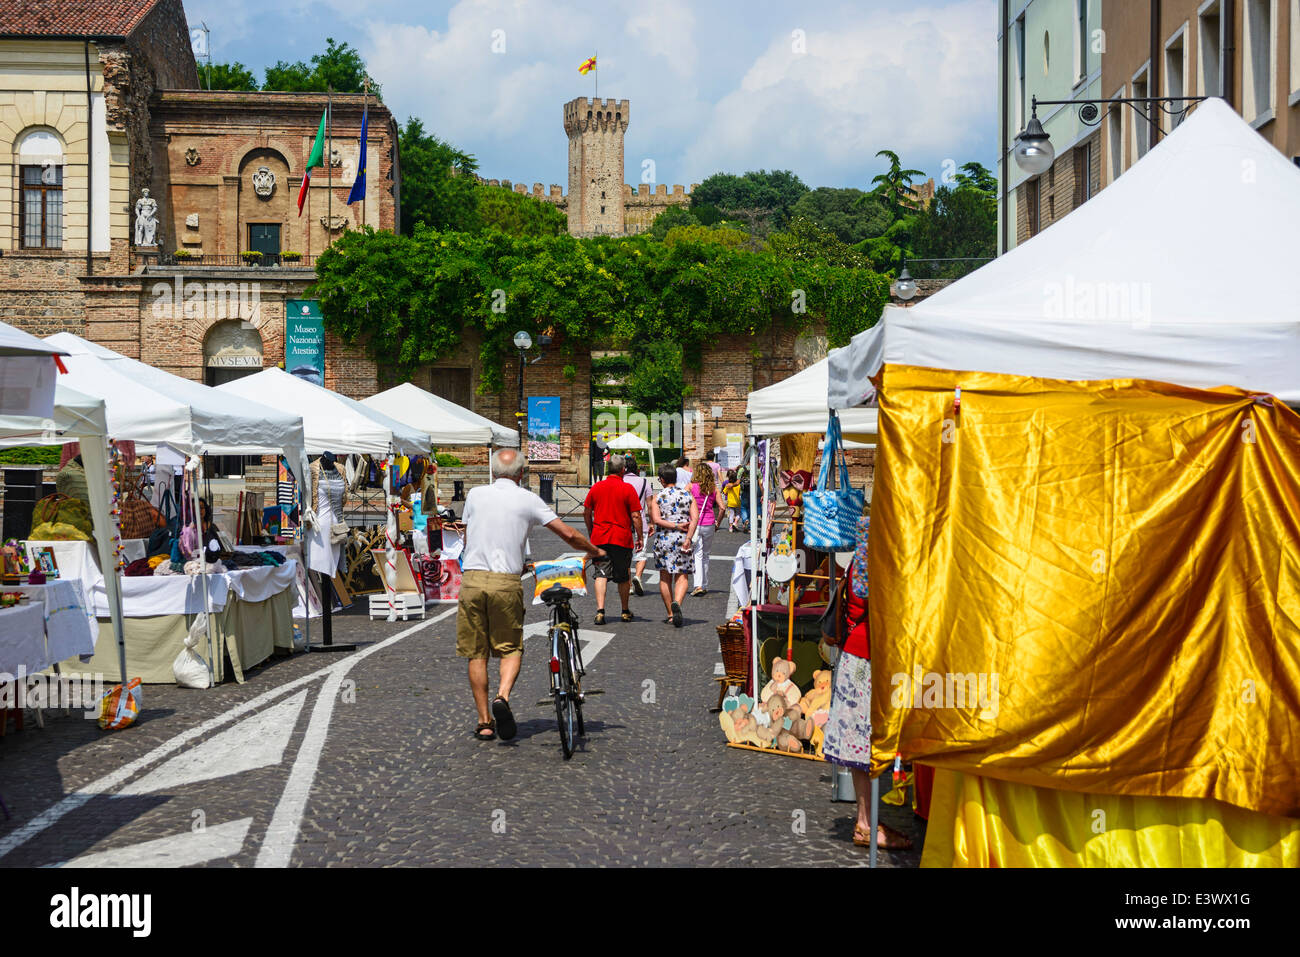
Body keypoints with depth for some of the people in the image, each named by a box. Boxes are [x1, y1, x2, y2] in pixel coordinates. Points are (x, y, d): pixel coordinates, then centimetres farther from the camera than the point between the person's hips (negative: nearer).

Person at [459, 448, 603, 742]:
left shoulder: (475, 494, 9)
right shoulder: (528, 500, 3)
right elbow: (569, 534, 2)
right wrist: (596, 552, 18)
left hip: (473, 579, 2)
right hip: (507, 582, -1)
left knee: (476, 654, 9)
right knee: (510, 648, 12)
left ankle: (484, 722, 11)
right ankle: (502, 696, -15)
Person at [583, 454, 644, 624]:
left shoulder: (596, 487, 5)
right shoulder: (627, 488, -6)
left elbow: (586, 513, 10)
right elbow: (635, 516, -8)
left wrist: (591, 532, 23)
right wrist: (639, 538, 0)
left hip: (599, 538, 2)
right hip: (622, 539, -2)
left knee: (601, 574, 2)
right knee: (624, 577, 11)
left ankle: (600, 610, -14)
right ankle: (625, 612, 22)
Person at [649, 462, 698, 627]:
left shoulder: (658, 497, 1)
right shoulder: (687, 495, 6)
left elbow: (655, 519, -11)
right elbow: (695, 518, -6)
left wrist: (676, 526, -9)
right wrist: (688, 537, -12)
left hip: (663, 539, -1)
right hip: (682, 539, 1)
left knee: (665, 578, 11)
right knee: (681, 576, 2)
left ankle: (670, 614, 13)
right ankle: (676, 603, -27)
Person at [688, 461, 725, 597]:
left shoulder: (691, 487, -4)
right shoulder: (714, 489, 3)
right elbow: (722, 507, -2)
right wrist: (717, 523, 10)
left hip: (695, 523, -3)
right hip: (709, 524, 3)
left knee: (697, 555, -6)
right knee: (705, 555, 16)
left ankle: (698, 586, -21)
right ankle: (705, 586, 21)